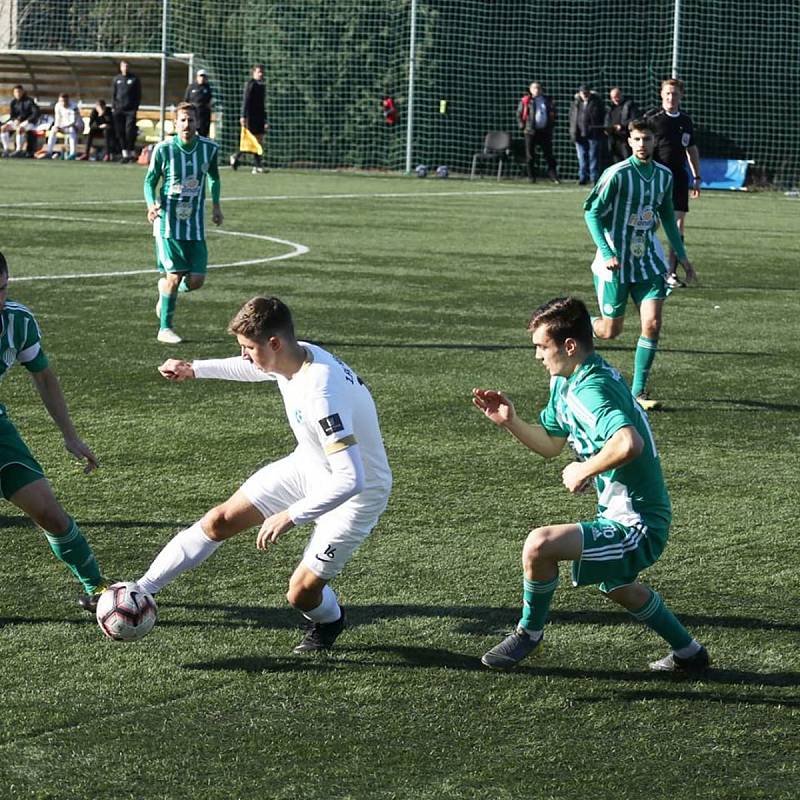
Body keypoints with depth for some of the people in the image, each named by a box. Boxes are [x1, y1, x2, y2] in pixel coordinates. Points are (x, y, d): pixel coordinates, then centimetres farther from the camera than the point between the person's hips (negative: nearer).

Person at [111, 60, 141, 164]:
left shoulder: (134, 79, 6)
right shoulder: (116, 79, 13)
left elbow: (138, 95, 5)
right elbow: (113, 94, 14)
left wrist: (136, 107, -5)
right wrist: (113, 107, 3)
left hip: (130, 109, -3)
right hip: (118, 110, 3)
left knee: (130, 131, -11)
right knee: (120, 132, 1)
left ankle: (132, 152, -2)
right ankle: (125, 153, 7)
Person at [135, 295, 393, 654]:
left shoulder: (321, 395, -39)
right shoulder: (298, 356, -12)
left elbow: (350, 479, -41)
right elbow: (252, 368, 16)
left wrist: (290, 516, -39)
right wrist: (195, 369, 20)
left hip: (358, 491, -8)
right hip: (307, 466, 8)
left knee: (301, 594, -8)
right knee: (220, 520, 4)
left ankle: (329, 622, 27)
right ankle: (141, 590, 15)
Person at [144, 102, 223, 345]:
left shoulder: (209, 148, -1)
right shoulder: (163, 149, -9)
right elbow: (150, 180, 2)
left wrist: (216, 204, 10)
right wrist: (152, 204, -16)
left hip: (195, 224, 3)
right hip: (168, 222, -3)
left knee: (196, 280, -2)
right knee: (174, 275, -9)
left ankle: (165, 286, 32)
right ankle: (165, 329, 6)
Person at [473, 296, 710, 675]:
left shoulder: (589, 390, -26)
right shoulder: (565, 383, 7)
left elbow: (629, 444, -44)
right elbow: (551, 443, 20)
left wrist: (584, 470, -29)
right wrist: (509, 420, 6)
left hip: (635, 526, -12)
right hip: (624, 517, 12)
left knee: (539, 545, -26)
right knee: (618, 587, 37)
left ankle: (530, 631, -1)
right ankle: (689, 653, 52)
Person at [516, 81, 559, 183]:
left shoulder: (548, 100, 9)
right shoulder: (526, 101, 1)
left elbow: (553, 113, 21)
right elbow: (519, 114, 8)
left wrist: (551, 125, 10)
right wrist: (522, 126, -1)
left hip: (545, 132, 2)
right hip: (530, 132, -2)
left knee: (549, 155, 0)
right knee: (530, 156, 0)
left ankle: (553, 176, 2)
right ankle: (531, 177, 6)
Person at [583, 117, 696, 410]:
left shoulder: (664, 175, 4)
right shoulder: (617, 174, -14)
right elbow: (592, 212, -12)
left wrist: (682, 255, 18)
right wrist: (606, 253, -21)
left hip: (649, 260, 4)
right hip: (616, 262, -4)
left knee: (652, 325, -9)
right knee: (610, 331, 2)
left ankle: (638, 391, 0)